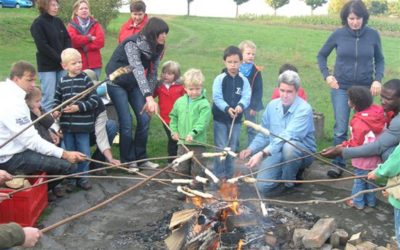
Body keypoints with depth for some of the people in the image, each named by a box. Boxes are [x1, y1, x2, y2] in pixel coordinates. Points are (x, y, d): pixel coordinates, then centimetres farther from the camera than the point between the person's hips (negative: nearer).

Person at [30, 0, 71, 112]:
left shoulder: (58, 21, 12)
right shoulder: (38, 24, -6)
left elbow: (67, 39, 10)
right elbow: (42, 46, -13)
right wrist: (60, 58, -14)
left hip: (62, 65, 5)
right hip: (47, 67, -5)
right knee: (49, 98, -4)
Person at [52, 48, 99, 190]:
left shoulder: (86, 80, -7)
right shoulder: (63, 81, 3)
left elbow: (94, 101, -12)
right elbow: (57, 99, 14)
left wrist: (78, 107, -20)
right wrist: (56, 111, -4)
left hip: (82, 124, -3)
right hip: (67, 124, 3)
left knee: (84, 153, 7)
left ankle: (82, 178, 23)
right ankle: (70, 179, 26)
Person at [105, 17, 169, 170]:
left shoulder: (157, 48, -8)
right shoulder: (132, 44, -29)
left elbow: (152, 74, -3)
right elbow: (138, 70, -41)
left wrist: (149, 98, -10)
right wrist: (149, 97, -52)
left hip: (133, 83, 6)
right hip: (117, 83, -6)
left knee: (144, 119, -1)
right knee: (127, 122, -11)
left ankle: (141, 158, 13)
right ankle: (127, 161, 6)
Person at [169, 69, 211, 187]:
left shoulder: (204, 104, -10)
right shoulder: (180, 101, 6)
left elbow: (202, 122, -18)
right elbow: (173, 116, 18)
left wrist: (193, 133, -29)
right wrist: (174, 130, 8)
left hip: (198, 143, -5)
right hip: (182, 141, 5)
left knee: (197, 170, 6)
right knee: (182, 168, 15)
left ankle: (198, 190, 19)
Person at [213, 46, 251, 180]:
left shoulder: (243, 80, 1)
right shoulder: (220, 79, -7)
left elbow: (247, 97, -7)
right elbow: (216, 97, -14)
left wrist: (241, 105, -27)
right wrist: (227, 108, -27)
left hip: (236, 118, 3)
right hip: (220, 118, -3)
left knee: (232, 148, 14)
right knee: (221, 147, 1)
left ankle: (229, 173, 27)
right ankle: (219, 174, 13)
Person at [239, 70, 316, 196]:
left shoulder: (304, 109, -19)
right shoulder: (272, 105, 0)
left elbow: (287, 137, -31)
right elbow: (264, 134, 10)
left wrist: (263, 153, -41)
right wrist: (251, 149, -7)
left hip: (303, 153, -4)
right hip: (276, 153, 5)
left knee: (288, 146, -39)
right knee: (263, 186, -15)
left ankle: (288, 182, -9)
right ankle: (292, 171, 15)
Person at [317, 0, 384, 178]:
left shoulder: (373, 35, -4)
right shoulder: (338, 34, -6)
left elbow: (379, 60, 8)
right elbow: (321, 55, 8)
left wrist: (378, 79, -6)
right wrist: (326, 75, -4)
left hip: (365, 89, 1)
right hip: (341, 88, 0)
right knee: (340, 129, 0)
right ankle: (338, 164, 13)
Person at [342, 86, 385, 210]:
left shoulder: (359, 122, -29)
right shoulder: (378, 112, -8)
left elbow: (357, 144, -22)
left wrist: (344, 146, -9)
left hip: (364, 159, -7)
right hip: (376, 156, 8)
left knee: (359, 180, 10)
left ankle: (358, 202, 24)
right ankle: (371, 200, 36)